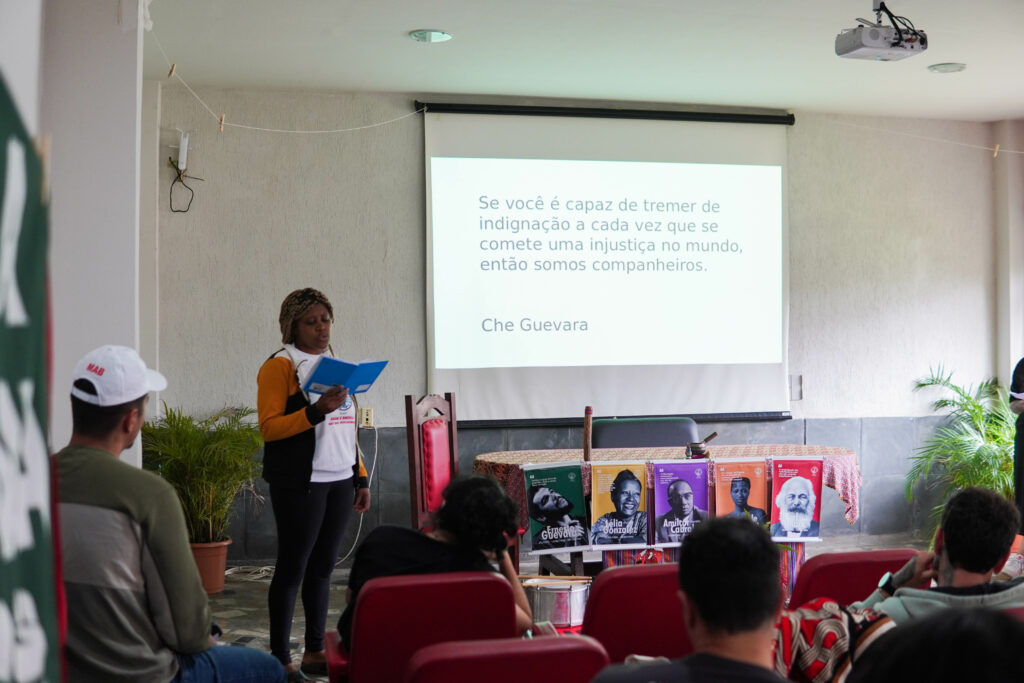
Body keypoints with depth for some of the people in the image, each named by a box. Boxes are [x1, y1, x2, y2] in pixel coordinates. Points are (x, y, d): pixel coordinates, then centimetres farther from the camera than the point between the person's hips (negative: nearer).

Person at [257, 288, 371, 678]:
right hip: (300, 483, -6)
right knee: (293, 567, -3)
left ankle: (315, 651, 17)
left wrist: (360, 478, 16)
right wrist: (317, 411, -24)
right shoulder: (280, 366, -5)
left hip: (339, 482, 6)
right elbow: (269, 426, -13)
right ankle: (280, 657, 4)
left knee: (323, 566, 9)